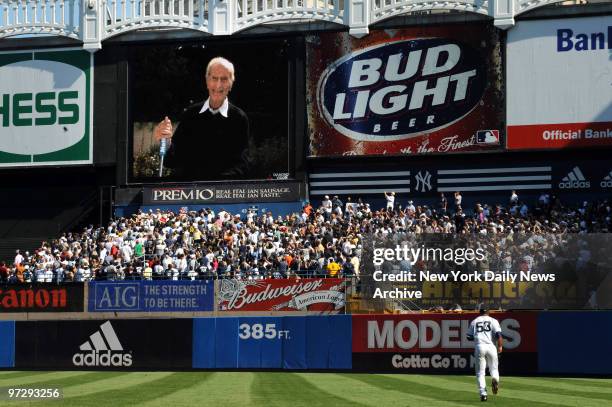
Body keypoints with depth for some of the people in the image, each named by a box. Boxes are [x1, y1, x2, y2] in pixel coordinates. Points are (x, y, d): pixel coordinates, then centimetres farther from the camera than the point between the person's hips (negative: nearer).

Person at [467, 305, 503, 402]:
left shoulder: (474, 322, 13)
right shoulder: (493, 321, 6)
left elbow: (469, 337, 13)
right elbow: (498, 334, -7)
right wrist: (500, 346, 1)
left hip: (479, 347, 1)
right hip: (491, 346, -1)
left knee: (480, 372, 6)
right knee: (494, 368, 14)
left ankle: (483, 393, -7)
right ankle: (495, 379, -21)